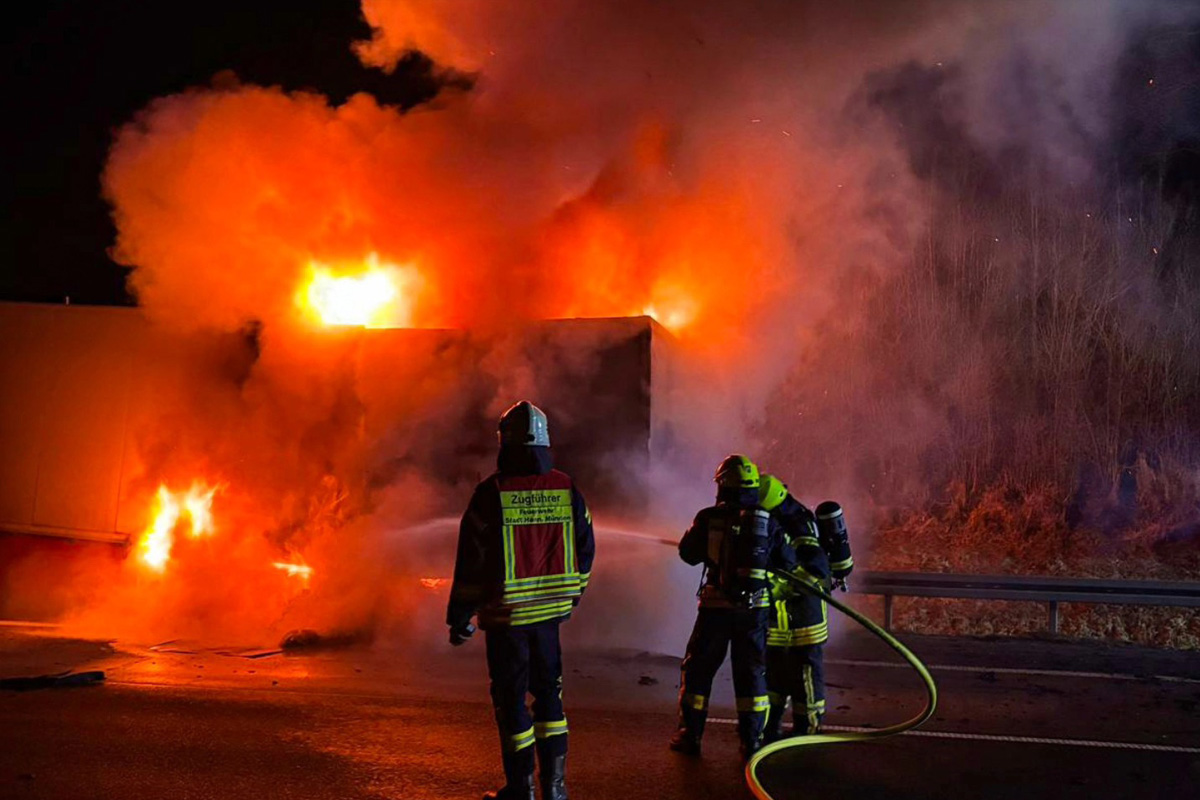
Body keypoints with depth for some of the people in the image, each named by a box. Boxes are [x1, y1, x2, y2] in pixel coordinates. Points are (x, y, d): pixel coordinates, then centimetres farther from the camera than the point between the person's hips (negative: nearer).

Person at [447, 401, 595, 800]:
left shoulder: (491, 493, -14)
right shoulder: (566, 489, -1)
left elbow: (472, 560, -11)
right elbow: (585, 549, 8)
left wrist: (459, 617, -2)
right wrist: (571, 596, 23)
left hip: (505, 614, -4)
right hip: (550, 610, 4)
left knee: (511, 699, 6)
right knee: (548, 692, 16)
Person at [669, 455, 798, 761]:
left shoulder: (709, 518, -5)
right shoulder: (768, 521, -1)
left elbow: (688, 553, 5)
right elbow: (788, 562, 3)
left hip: (716, 605, -1)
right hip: (755, 606, 1)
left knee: (698, 669, 12)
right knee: (751, 672, 11)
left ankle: (690, 735, 15)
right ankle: (752, 740, 10)